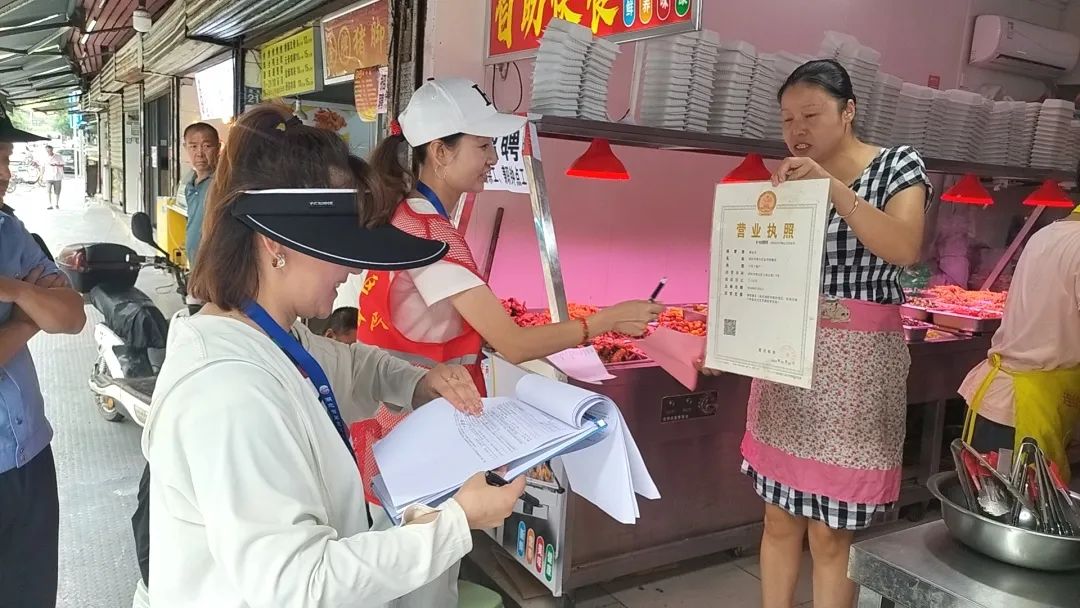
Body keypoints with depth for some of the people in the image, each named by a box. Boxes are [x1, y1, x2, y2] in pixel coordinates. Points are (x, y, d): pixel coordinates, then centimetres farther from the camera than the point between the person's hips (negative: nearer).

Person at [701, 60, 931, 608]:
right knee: (780, 520, 11)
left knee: (830, 535, 3)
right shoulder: (792, 177, 11)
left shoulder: (897, 164, -1)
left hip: (854, 363, -4)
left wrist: (834, 187, -23)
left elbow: (905, 249, -18)